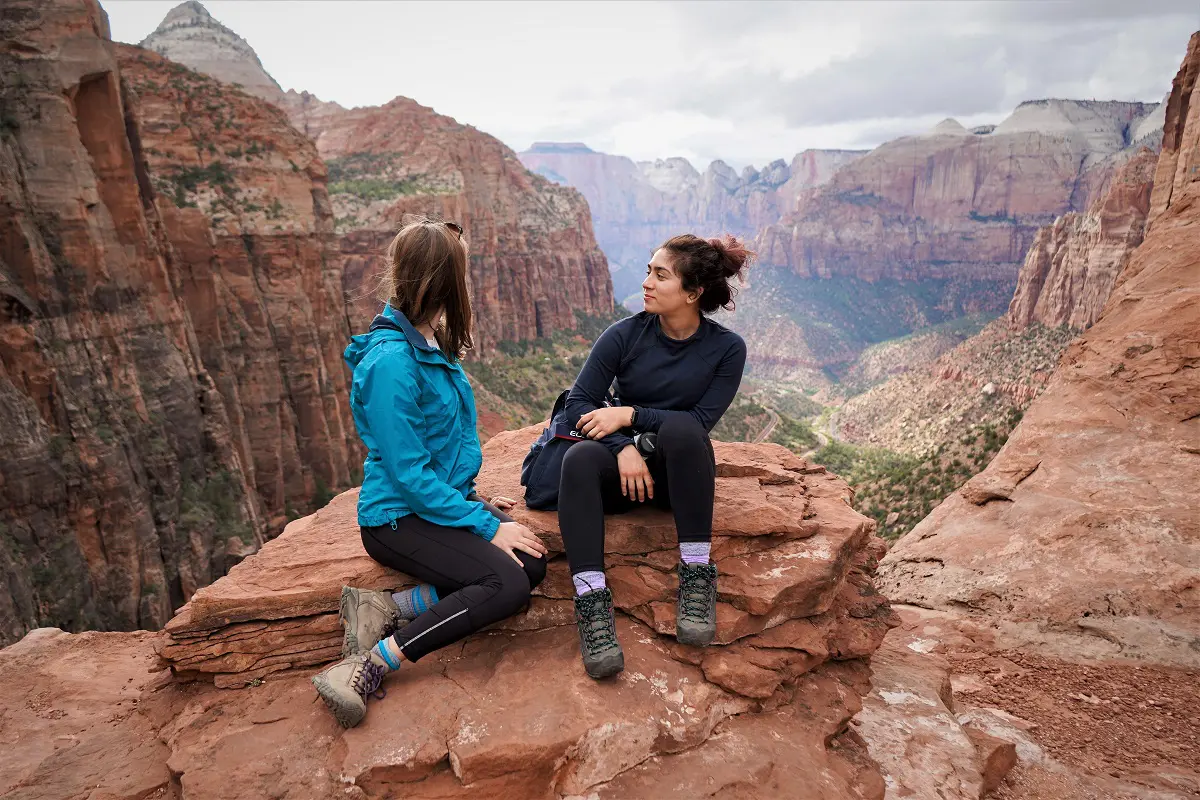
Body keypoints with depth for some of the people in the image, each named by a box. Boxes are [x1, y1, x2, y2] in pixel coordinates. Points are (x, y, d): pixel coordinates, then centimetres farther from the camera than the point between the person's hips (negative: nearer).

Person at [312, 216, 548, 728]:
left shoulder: (432, 344, 7)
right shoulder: (391, 360, -21)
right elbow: (410, 472, -22)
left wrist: (475, 502, 11)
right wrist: (487, 526, -19)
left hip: (442, 502, 9)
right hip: (398, 518, -9)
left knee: (532, 564, -10)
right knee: (507, 585, -22)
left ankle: (385, 609, -7)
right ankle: (366, 667, -14)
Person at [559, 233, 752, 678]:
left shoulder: (726, 348, -5)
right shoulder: (625, 334, -5)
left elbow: (701, 421, -12)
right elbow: (579, 403, -8)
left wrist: (631, 414, -19)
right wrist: (624, 447, -24)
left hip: (679, 473, -1)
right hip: (625, 466, 1)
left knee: (680, 426, -34)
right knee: (579, 458, -32)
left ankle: (696, 574, -26)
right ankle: (591, 601, -35)